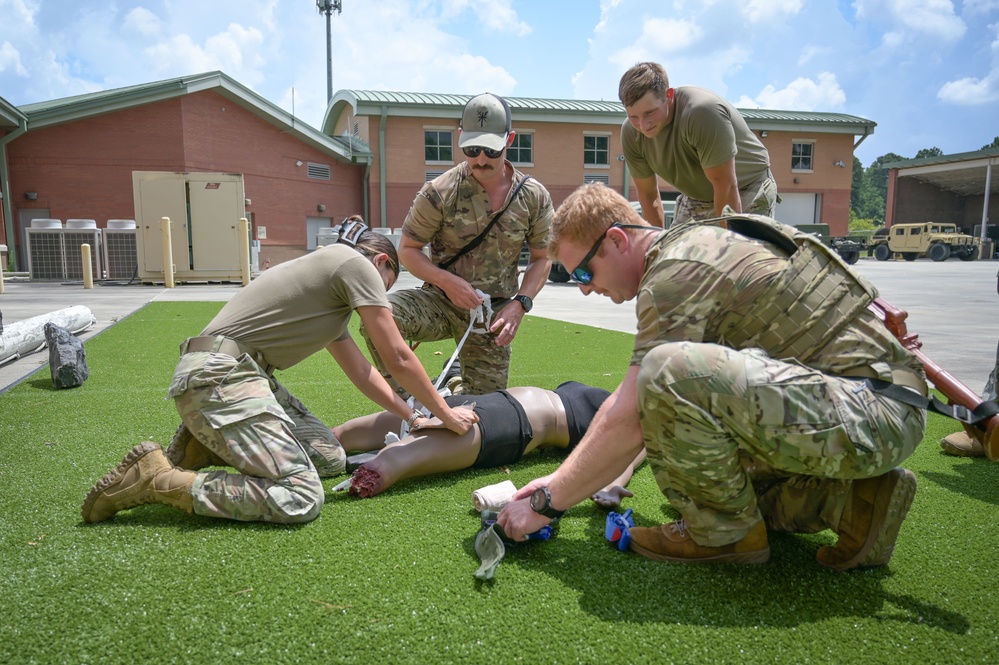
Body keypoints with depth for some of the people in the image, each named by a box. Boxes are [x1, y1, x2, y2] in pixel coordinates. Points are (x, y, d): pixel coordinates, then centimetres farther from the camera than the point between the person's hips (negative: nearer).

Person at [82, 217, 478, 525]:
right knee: (301, 498, -17)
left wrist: (412, 418, 22)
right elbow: (398, 360, -3)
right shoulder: (358, 264, -3)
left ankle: (209, 443, 10)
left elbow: (361, 373, 24)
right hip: (218, 375, -10)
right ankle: (157, 479, -8)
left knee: (331, 458, 4)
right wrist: (444, 414, 7)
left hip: (244, 373, 10)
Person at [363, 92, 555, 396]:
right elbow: (408, 250, -3)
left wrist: (519, 304, -11)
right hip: (441, 301, -2)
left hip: (493, 315, 2)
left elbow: (542, 258, 6)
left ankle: (456, 384, 41)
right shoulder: (439, 192, -11)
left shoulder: (534, 197, -4)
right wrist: (447, 281, -20)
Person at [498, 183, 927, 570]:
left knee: (670, 372, -29)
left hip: (873, 415, -10)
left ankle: (727, 531, -7)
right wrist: (558, 481, 13)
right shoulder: (690, 247, 14)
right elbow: (628, 400, 14)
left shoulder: (677, 270, -17)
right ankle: (850, 499, 12)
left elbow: (628, 423, -20)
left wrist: (547, 502, -8)